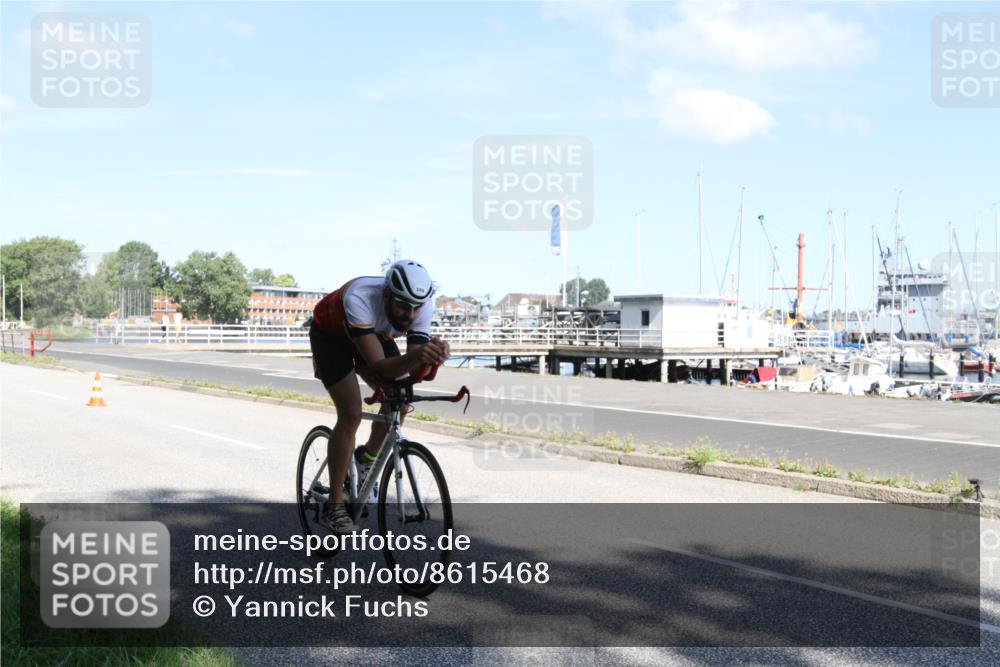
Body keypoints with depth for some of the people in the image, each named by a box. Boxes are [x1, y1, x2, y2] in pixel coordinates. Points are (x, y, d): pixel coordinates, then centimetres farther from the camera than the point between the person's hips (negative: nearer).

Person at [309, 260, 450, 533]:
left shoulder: (423, 306, -30)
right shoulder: (360, 298, -43)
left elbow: (413, 370, -31)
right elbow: (378, 365, -47)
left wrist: (433, 355, -53)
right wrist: (416, 356, -65)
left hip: (374, 334, 5)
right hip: (330, 333, -5)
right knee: (351, 414, -17)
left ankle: (367, 458, 15)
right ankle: (334, 507, -7)